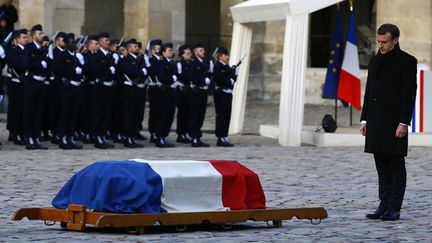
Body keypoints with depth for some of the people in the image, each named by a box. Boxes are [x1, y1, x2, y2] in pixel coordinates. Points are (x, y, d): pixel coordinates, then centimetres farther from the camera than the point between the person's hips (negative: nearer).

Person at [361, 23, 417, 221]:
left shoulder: (407, 61, -5)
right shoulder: (375, 61, 15)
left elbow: (409, 94, -10)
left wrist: (403, 123, -16)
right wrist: (365, 119, 12)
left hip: (395, 122, -7)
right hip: (376, 123, 7)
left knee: (396, 166, -2)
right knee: (382, 166, 8)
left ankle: (394, 209, -1)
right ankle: (384, 206, 11)